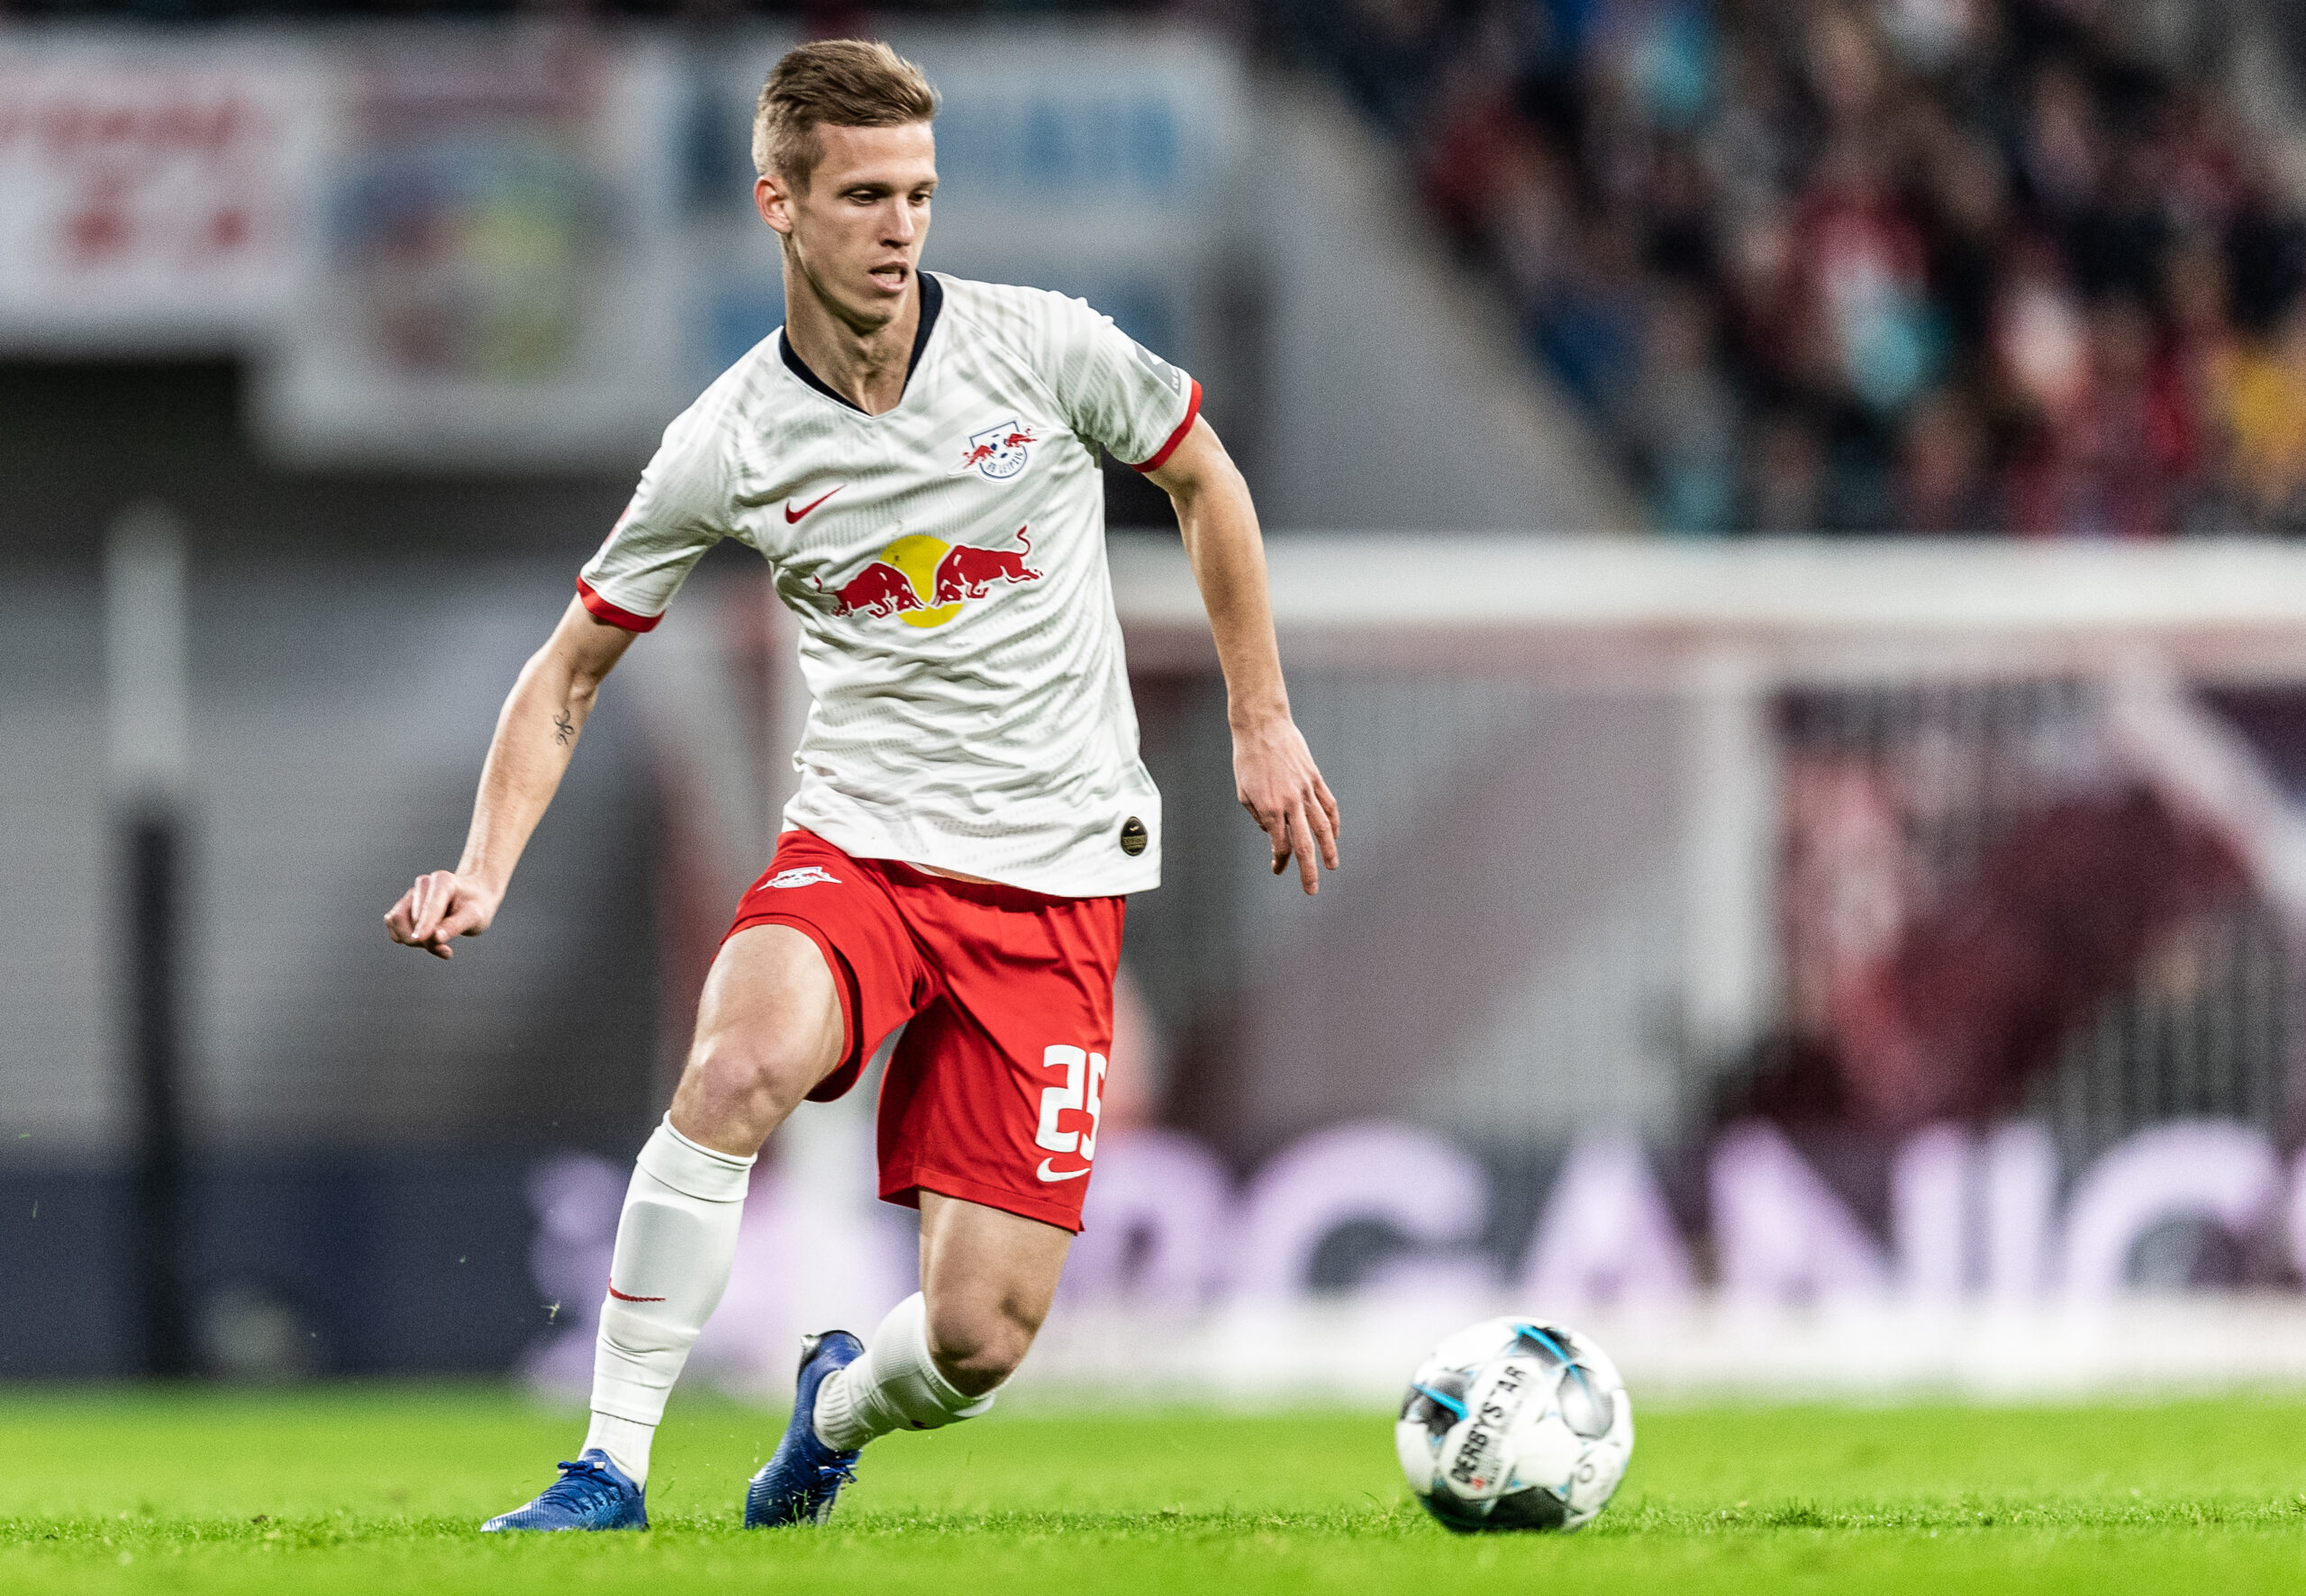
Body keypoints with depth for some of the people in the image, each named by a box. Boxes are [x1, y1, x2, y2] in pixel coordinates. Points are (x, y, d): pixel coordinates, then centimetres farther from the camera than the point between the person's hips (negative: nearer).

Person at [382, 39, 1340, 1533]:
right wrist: (484, 873, -10)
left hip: (1056, 876, 0)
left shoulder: (1046, 348, -7)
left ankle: (841, 1409, 31)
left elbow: (1204, 479, 13)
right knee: (740, 1063, -36)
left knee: (979, 1339, -8)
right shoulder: (727, 445, -6)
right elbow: (571, 672, 4)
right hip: (857, 847, 0)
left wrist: (1262, 723, 14)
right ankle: (612, 1467, -23)